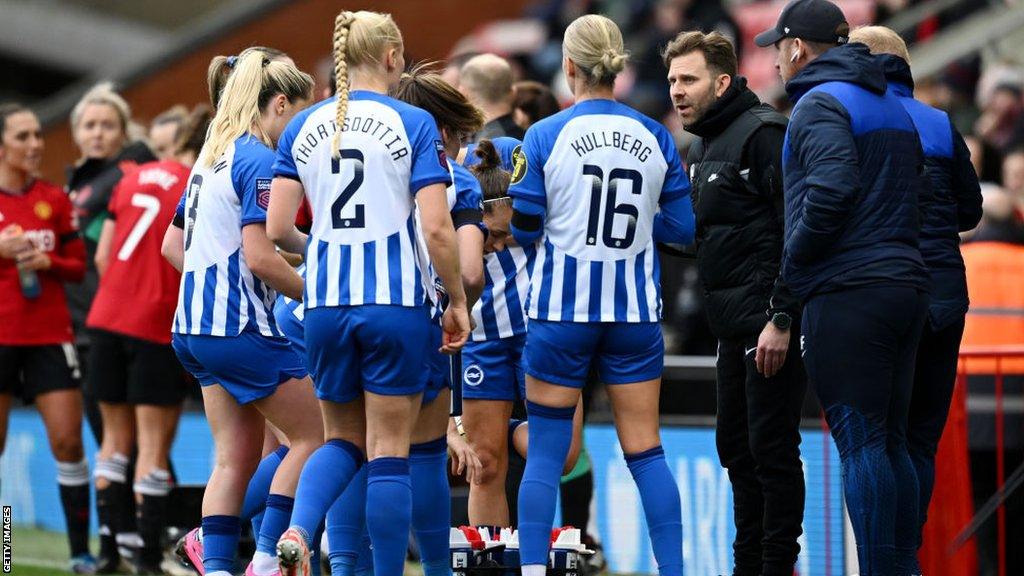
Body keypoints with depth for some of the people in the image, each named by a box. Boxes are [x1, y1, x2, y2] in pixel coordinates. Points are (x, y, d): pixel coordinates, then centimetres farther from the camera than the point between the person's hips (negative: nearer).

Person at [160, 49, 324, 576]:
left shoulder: (212, 158, 16)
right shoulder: (259, 162, -13)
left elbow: (172, 244, 22)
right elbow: (259, 256, -21)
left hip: (196, 328, 9)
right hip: (241, 327, -9)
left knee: (235, 456, 9)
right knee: (315, 434, 1)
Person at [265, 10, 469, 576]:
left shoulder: (303, 127, 7)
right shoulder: (413, 124, -5)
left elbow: (276, 228, 3)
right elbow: (436, 227, -11)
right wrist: (457, 302, 0)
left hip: (326, 304, 4)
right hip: (396, 303, -4)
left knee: (342, 439, 17)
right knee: (389, 450, 3)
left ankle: (297, 530, -10)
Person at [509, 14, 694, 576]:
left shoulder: (544, 137, -8)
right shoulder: (655, 138, 0)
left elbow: (523, 228, -5)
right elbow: (681, 228, 4)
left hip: (561, 307, -2)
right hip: (634, 310, 2)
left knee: (545, 450, 4)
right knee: (645, 449, 5)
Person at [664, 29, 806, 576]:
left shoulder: (763, 132, -12)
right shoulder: (700, 149, 18)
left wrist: (781, 319, -23)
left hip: (771, 324, -10)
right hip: (733, 326, 10)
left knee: (771, 449, -6)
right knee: (736, 448, 14)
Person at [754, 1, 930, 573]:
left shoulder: (820, 104, -8)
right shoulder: (893, 107, 21)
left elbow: (832, 189, -21)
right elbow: (916, 195, 20)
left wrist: (793, 261, -9)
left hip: (846, 291, -9)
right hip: (906, 285, 9)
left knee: (860, 443, -8)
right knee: (892, 441, 11)